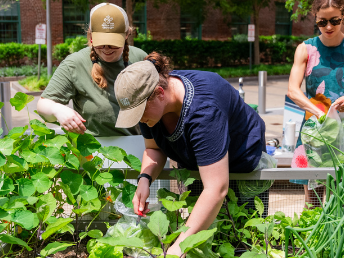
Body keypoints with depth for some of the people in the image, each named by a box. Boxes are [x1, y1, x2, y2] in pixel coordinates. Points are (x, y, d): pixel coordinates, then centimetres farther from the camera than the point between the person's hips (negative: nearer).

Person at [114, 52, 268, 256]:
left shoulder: (203, 109, -44)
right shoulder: (147, 98, -20)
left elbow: (216, 190, -47)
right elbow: (153, 148, -3)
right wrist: (145, 179, -26)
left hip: (241, 161, -6)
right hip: (192, 164, 7)